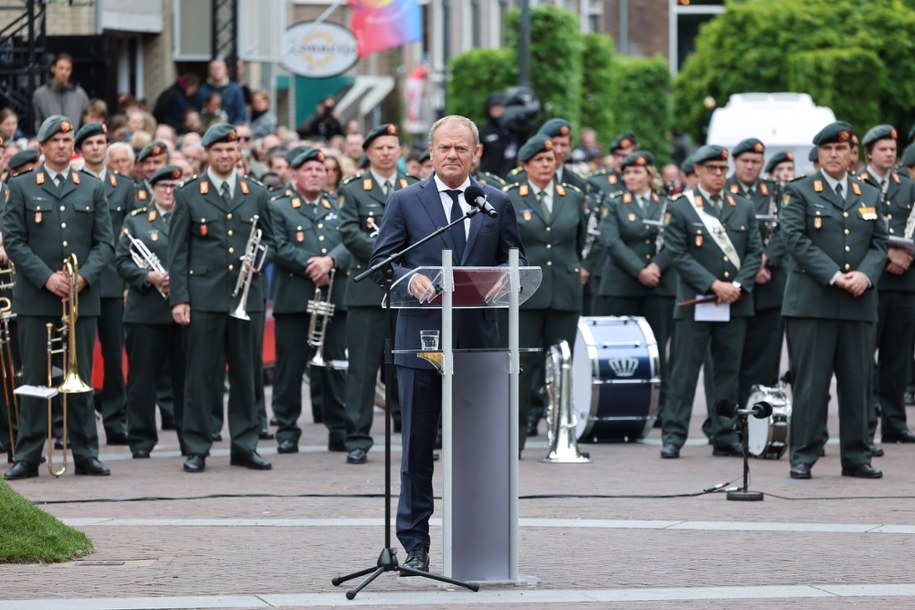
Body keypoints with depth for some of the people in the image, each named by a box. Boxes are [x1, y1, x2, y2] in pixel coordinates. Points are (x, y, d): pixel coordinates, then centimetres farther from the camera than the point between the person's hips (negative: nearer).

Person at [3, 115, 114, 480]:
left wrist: (84, 276, -10)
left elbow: (105, 243, 7)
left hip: (82, 298, 2)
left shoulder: (92, 189, 11)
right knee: (34, 378, -1)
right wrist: (46, 277, -13)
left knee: (81, 379, 4)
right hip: (35, 299, -2)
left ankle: (85, 455, 8)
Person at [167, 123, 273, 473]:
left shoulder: (256, 195, 12)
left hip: (245, 296, 3)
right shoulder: (189, 195, 3)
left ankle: (245, 445, 13)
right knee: (201, 375, -2)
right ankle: (196, 448, 3)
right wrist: (179, 298, -7)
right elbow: (177, 250, 1)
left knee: (244, 373, 6)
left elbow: (268, 238, 19)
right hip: (204, 297, -3)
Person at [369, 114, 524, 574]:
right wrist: (410, 278, -18)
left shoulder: (497, 204, 11)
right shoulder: (405, 202, 6)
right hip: (422, 339, -1)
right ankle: (415, 544, 6)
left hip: (479, 340, 1)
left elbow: (515, 260, 13)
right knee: (417, 446, 1)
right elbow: (381, 261, 3)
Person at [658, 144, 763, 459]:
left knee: (729, 371, 6)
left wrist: (738, 285, -8)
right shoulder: (680, 209, 0)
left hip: (735, 304, 4)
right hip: (694, 304, -4)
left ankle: (724, 437, 11)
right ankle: (673, 436, 1)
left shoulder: (744, 209, 13)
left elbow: (754, 252, 9)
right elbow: (679, 255, -6)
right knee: (685, 371, -3)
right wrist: (714, 285, -14)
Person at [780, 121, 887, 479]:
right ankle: (803, 456, 2)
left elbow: (879, 244, 11)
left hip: (859, 303, 4)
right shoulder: (798, 193, 3)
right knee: (810, 382, -3)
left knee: (857, 382, 5)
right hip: (812, 302, -4)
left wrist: (865, 275, -10)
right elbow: (796, 240, -8)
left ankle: (856, 456, 12)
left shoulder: (870, 197, 16)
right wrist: (834, 276, -17)